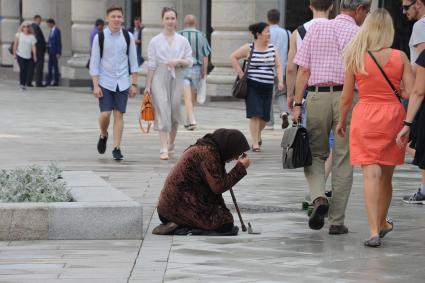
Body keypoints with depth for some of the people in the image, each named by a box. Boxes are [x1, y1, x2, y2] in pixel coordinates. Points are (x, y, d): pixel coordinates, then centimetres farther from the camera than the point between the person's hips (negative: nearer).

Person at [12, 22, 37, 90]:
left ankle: (24, 83, 12)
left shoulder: (32, 36, 2)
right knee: (22, 69, -12)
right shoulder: (19, 34, 1)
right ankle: (22, 83, -5)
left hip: (28, 56, 2)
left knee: (26, 70, 1)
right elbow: (15, 44, 1)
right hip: (20, 55, -2)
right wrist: (14, 53, -4)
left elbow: (33, 47, -2)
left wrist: (35, 56, -7)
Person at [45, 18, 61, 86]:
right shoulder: (51, 30, 13)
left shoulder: (57, 30, -13)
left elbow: (59, 42, -15)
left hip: (54, 52, -9)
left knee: (55, 66, -2)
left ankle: (56, 81, 4)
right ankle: (48, 81, 12)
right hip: (51, 52, 9)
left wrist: (58, 53, -17)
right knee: (50, 66, 9)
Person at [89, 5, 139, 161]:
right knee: (105, 114, -9)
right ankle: (103, 135, 22)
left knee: (119, 115, -1)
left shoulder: (128, 37, 3)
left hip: (122, 83, 2)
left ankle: (116, 148, 3)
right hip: (105, 83, -2)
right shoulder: (99, 37, -3)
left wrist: (134, 84, 4)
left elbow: (133, 62, 8)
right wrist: (95, 85, -7)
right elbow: (94, 63, -1)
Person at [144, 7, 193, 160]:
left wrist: (179, 61, -14)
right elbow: (151, 64, 2)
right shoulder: (155, 41, 2)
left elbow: (189, 62, 6)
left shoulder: (182, 41, 6)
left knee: (175, 112, 7)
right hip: (160, 78, -2)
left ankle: (171, 144, 28)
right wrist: (148, 85, 0)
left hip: (176, 78, 2)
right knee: (162, 111, -11)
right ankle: (164, 149, -15)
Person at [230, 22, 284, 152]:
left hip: (267, 87, 4)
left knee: (265, 116, 7)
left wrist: (280, 81, -3)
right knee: (255, 114, -10)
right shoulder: (249, 48, -3)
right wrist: (240, 73, -3)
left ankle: (258, 134, 38)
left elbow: (278, 66, 10)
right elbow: (233, 57, 3)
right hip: (252, 86, -4)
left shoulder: (273, 49, 9)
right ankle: (255, 143, -4)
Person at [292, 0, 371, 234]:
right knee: (343, 161, 5)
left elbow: (303, 70, 5)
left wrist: (297, 104, 6)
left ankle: (319, 197, -11)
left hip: (317, 96, 2)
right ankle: (337, 221, 7)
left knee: (315, 154, 16)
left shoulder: (316, 29, 9)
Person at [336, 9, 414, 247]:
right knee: (386, 175, 17)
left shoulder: (355, 58, -4)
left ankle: (375, 230, -17)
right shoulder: (400, 57, -6)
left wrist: (342, 121, 17)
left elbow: (347, 96, 2)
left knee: (371, 174, -6)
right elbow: (411, 93, -8)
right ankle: (382, 223, 34)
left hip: (365, 116, -1)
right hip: (393, 116, 1)